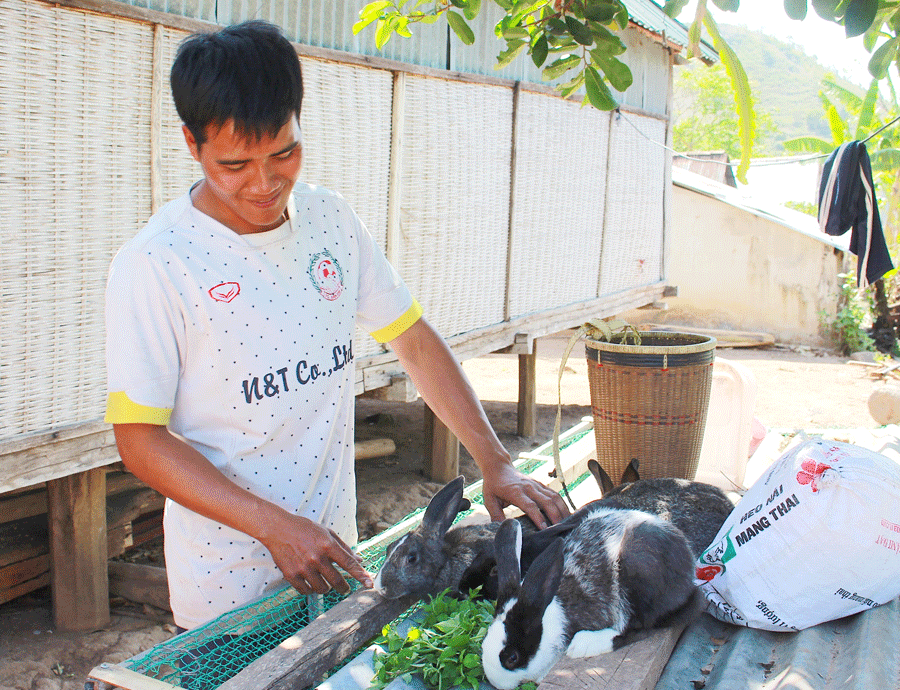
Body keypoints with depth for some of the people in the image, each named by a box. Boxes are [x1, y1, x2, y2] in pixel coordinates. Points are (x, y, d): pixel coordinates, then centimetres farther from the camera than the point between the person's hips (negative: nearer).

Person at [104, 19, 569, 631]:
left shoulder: (332, 220, -2)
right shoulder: (154, 265, -17)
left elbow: (414, 341, 4)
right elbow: (140, 439, -14)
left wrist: (495, 463, -4)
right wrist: (275, 527, -22)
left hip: (334, 556, 5)